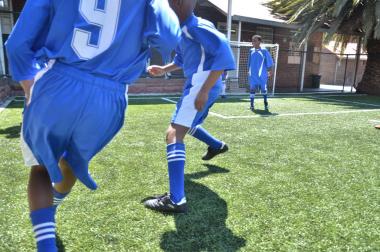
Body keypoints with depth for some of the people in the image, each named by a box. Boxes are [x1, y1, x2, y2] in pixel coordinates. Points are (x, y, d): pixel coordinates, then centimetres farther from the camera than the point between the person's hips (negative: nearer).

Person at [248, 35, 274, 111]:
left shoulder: (264, 51, -5)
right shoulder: (251, 51, 7)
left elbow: (269, 63, -2)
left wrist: (270, 72, -2)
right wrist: (248, 71, 16)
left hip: (262, 75, -3)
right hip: (252, 74, 3)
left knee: (264, 89, 6)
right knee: (252, 89, 4)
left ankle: (266, 104, 20)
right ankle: (252, 104, 12)